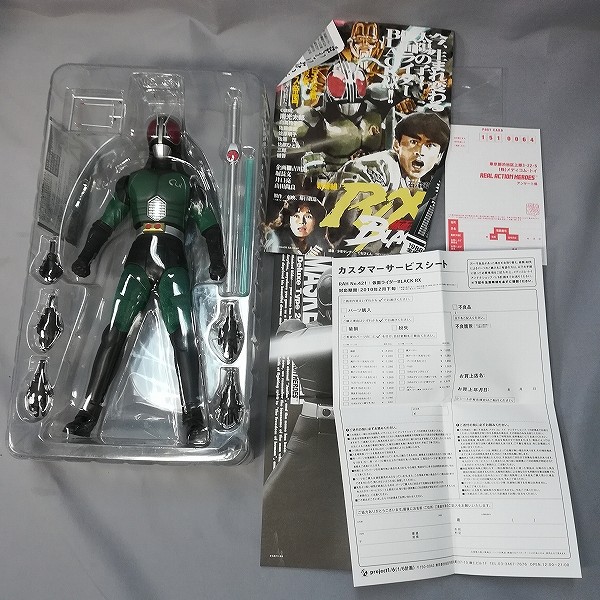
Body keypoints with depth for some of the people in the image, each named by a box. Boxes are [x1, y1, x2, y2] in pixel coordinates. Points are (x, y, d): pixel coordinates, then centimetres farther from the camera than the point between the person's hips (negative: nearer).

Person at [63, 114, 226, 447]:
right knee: (114, 332, -6)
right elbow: (106, 223, 19)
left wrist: (216, 259, -8)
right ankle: (89, 409, -2)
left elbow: (209, 224, 8)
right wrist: (85, 256, 8)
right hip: (138, 257, 2)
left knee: (182, 335, -13)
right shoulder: (131, 180, 22)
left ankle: (194, 416, -13)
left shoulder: (187, 181, 17)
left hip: (173, 260, -2)